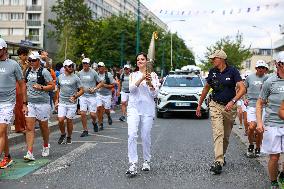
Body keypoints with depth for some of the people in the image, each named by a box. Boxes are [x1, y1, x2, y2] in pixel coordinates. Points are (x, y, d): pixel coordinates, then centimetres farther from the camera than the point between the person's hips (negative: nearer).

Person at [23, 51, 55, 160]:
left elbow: (52, 86, -5)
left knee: (44, 126, 10)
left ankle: (46, 146, 35)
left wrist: (41, 87, -19)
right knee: (29, 127, -6)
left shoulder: (44, 72, -6)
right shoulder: (28, 71, 11)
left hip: (43, 102, -4)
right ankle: (29, 153, -9)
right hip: (30, 103, 4)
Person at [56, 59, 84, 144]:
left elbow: (81, 90, -2)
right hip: (62, 102, 2)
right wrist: (57, 100, 17)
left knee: (69, 121, 3)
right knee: (60, 120, -8)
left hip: (72, 103, -2)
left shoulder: (75, 78, -3)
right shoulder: (60, 77, 8)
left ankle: (69, 137, 22)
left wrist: (75, 96, -16)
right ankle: (63, 134, 17)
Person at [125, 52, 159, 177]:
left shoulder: (153, 75, 8)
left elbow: (155, 94, 1)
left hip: (148, 109, 0)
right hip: (134, 107, 0)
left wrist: (150, 84, -18)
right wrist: (141, 79, -19)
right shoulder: (133, 75, 12)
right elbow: (131, 89, -5)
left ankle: (146, 161, 20)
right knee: (132, 135, -14)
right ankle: (133, 164, -17)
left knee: (146, 136, 3)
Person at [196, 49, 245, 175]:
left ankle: (222, 156, 32)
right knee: (218, 133, -13)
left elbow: (242, 88, -15)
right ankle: (218, 162, -20)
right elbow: (206, 88, 17)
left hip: (230, 107, -1)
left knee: (226, 135, 12)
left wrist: (233, 101, -28)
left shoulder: (232, 71, -7)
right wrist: (199, 104, 19)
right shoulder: (212, 72, 4)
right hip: (216, 106, 1)